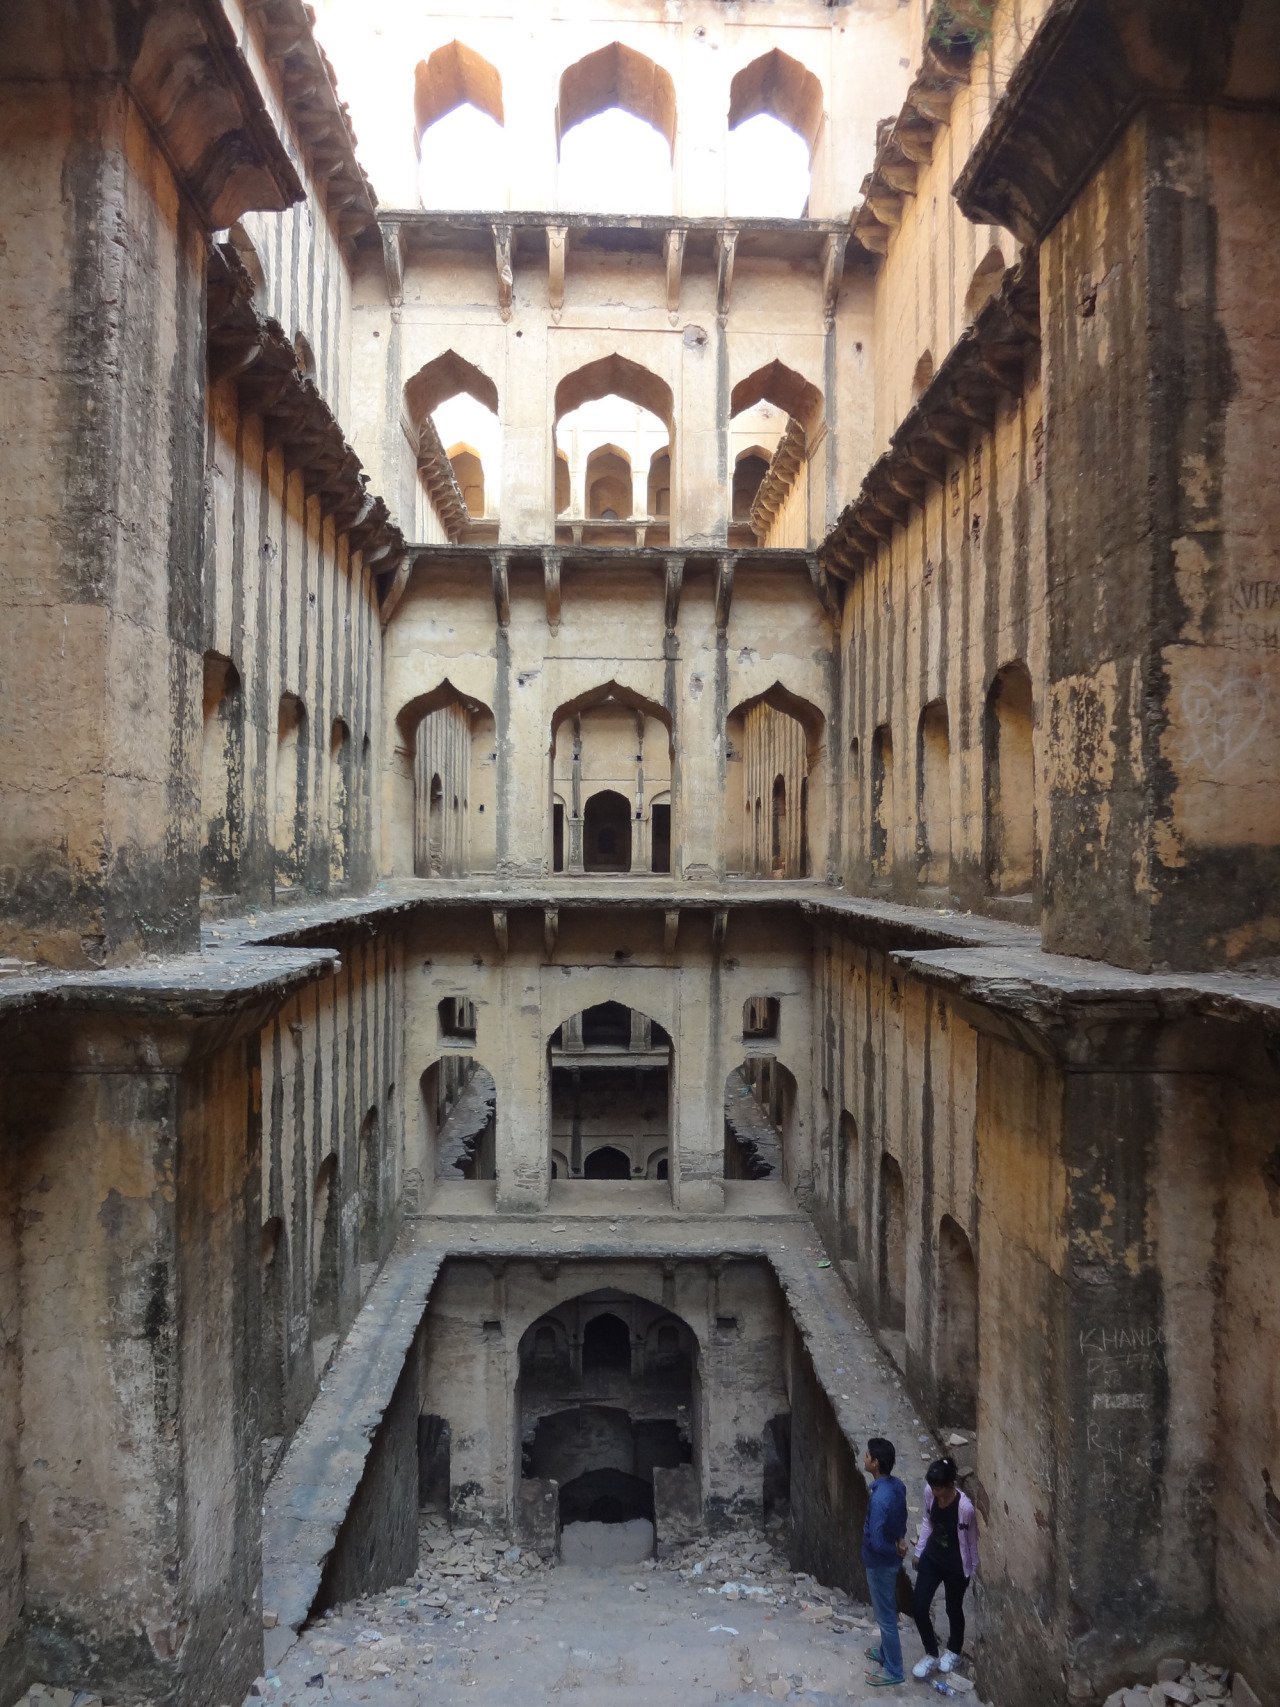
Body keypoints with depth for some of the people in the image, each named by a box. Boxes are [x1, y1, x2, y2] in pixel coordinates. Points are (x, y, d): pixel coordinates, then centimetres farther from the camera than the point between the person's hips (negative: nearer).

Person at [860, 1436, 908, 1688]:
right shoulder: (896, 1485, -7)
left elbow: (877, 1543, -31)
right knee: (886, 1611, 26)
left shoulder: (880, 1499, -35)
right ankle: (886, 1652, 45)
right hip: (889, 1560, 9)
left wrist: (896, 1550, -14)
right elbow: (901, 1518, 9)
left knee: (885, 1615, 10)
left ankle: (893, 1671, 26)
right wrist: (900, 1540, -1)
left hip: (881, 1563, -9)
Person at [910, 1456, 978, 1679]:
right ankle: (931, 1654, 30)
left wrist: (973, 1570, -2)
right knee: (919, 1608, 5)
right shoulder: (930, 1493, -16)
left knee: (953, 1609, 19)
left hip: (956, 1565, -4)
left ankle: (954, 1651, 48)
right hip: (931, 1558, 4)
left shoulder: (965, 1507, -31)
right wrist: (919, 1551, 10)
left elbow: (973, 1541, -14)